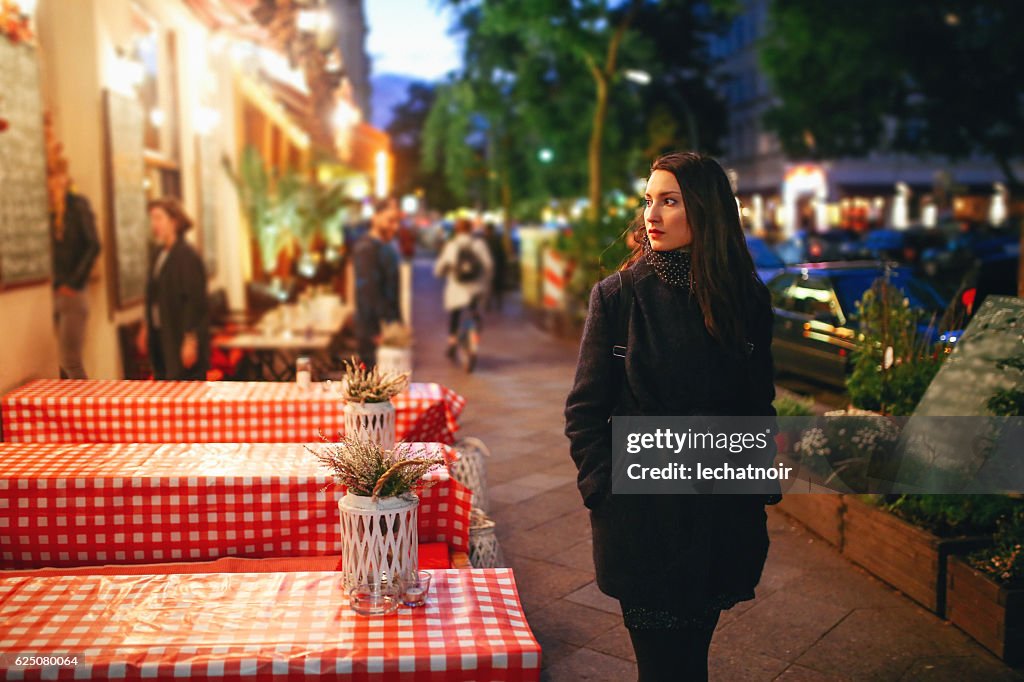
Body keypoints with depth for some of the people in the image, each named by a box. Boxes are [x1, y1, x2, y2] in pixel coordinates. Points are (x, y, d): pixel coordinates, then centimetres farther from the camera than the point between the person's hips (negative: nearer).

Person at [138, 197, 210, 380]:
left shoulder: (187, 256, -14)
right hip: (160, 336, 8)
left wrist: (190, 341, -18)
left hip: (181, 340, -8)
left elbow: (195, 301, -17)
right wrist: (146, 328, 18)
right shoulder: (159, 253, 11)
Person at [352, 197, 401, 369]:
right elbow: (368, 293, -20)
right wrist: (376, 333, -21)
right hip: (373, 334, -9)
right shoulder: (366, 248, -14)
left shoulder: (387, 247, 15)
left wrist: (398, 322, 16)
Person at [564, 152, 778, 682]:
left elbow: (759, 404, 9)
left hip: (719, 518, 2)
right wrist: (602, 488, -9)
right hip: (640, 517, -2)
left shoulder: (746, 300, 0)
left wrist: (759, 489, 6)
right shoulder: (618, 296, -6)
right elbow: (584, 408, -3)